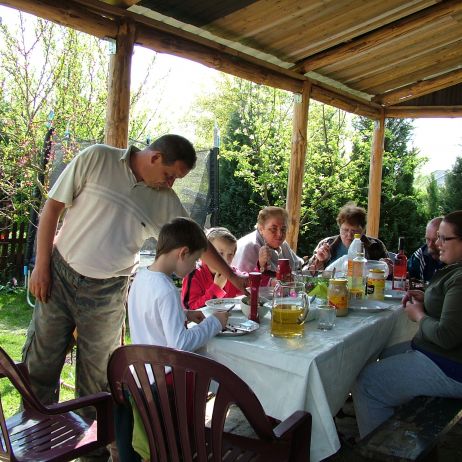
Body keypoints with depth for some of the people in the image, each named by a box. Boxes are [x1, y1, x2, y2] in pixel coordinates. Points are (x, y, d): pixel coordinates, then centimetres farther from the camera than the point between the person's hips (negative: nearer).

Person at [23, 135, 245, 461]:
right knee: (41, 362, 8)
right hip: (60, 275, -1)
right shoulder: (96, 159, -8)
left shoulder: (165, 201, 0)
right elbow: (53, 207, -5)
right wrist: (42, 266, -6)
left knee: (97, 374, 8)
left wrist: (232, 276, 9)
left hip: (107, 292, 1)